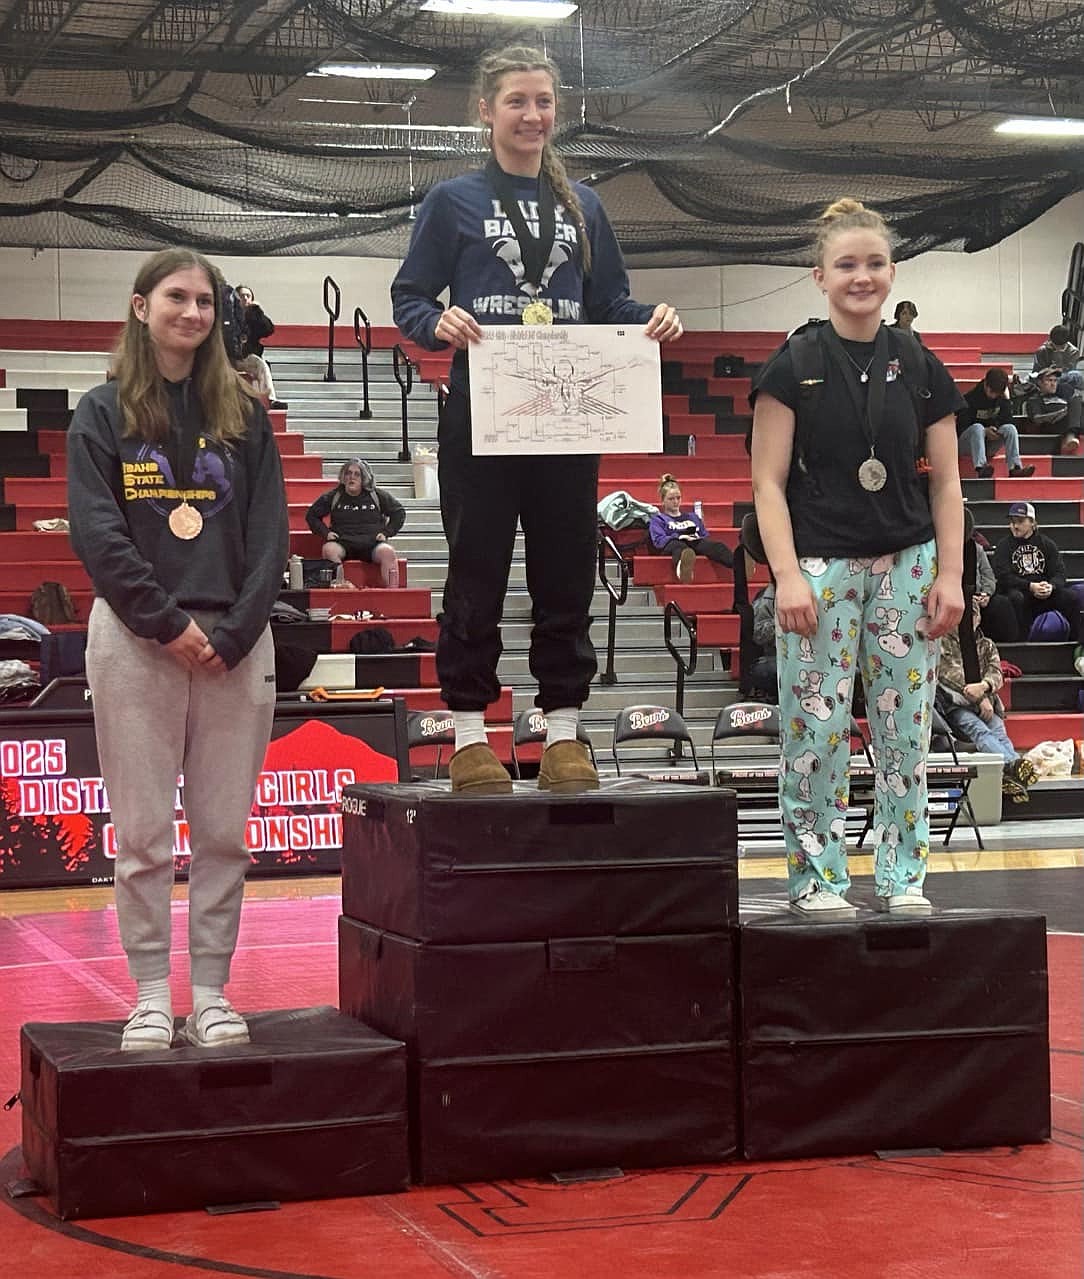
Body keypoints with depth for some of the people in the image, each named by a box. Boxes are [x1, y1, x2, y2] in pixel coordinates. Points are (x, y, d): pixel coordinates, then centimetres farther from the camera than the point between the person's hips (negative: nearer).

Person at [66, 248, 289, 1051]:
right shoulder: (104, 414, 4)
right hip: (133, 637, -2)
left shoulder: (243, 416, 10)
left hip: (235, 639, 2)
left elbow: (271, 534, 4)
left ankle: (212, 994, 12)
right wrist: (170, 624, -14)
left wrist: (234, 632, -9)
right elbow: (96, 533, -5)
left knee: (224, 830, 4)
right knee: (143, 831, 1)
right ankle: (152, 998, 9)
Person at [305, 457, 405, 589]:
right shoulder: (332, 497, 14)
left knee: (387, 552, -34)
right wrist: (325, 533, 7)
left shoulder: (378, 496, 14)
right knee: (329, 550, -35)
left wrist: (387, 532, 8)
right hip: (343, 542, 0)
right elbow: (311, 515, 22)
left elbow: (399, 513, 22)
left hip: (372, 543, 0)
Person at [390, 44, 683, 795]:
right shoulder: (455, 201, 4)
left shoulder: (583, 206, 14)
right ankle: (470, 732, 7)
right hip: (481, 416, -3)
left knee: (566, 575, 5)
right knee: (477, 575, 0)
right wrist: (437, 323, -20)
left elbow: (611, 304, 15)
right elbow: (408, 297, 2)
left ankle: (564, 729, 11)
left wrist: (652, 320, -6)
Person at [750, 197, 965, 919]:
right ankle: (815, 878, 7)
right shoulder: (793, 366, -1)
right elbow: (769, 482, -3)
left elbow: (946, 482, 9)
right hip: (821, 565, -3)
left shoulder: (921, 368, 7)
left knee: (907, 727, 5)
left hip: (907, 564, 3)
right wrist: (787, 575, -13)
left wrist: (951, 574, 0)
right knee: (816, 728, -5)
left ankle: (903, 877, 14)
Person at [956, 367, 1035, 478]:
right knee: (978, 427, -35)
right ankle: (981, 468, -55)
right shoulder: (970, 399, -11)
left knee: (1010, 428, -21)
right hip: (966, 443, -4)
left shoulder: (1001, 399, 4)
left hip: (989, 442, 4)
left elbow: (1008, 422, -7)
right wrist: (984, 431, -28)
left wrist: (1006, 400, -14)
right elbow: (962, 426, -15)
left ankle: (1015, 467, -38)